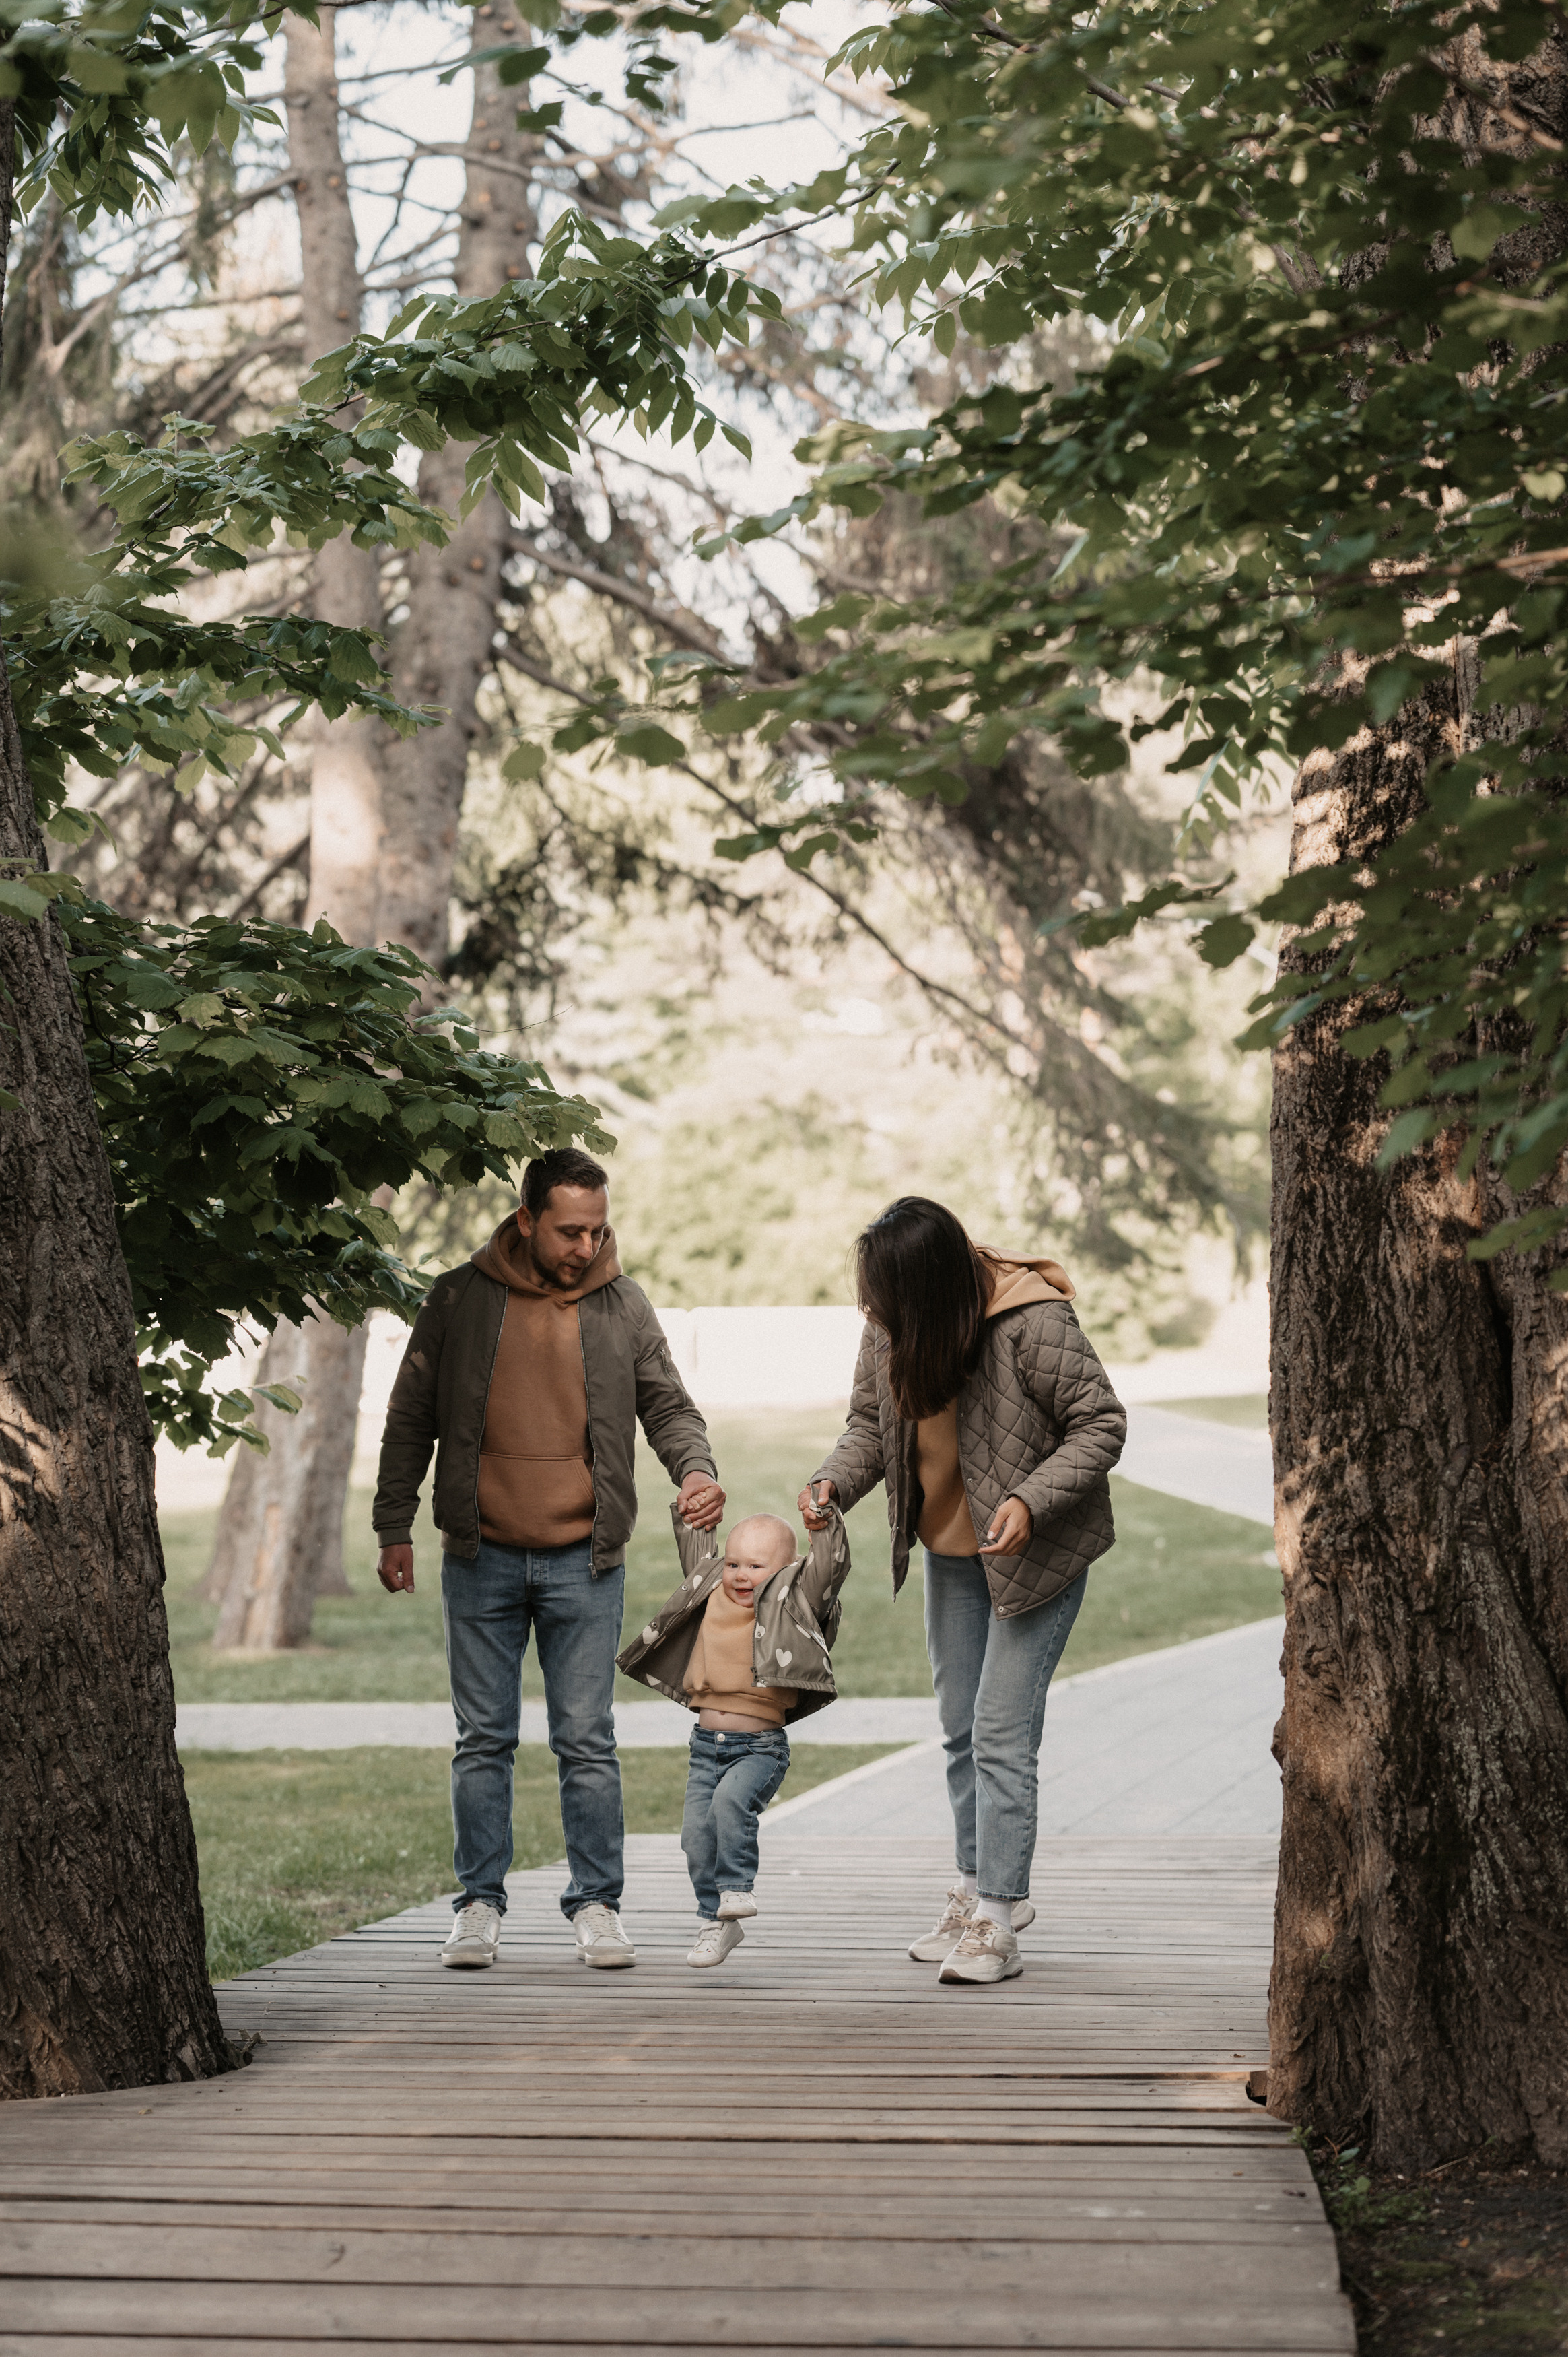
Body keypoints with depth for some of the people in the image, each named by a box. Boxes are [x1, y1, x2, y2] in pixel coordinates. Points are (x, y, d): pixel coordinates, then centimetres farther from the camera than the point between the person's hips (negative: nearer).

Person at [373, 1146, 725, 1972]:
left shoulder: (622, 1306, 4)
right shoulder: (458, 1301, 1)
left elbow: (667, 1405, 8)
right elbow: (411, 1420, 7)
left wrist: (695, 1468, -13)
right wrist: (394, 1528, 3)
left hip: (584, 1562, 0)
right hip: (481, 1560, 0)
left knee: (587, 1743, 1)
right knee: (483, 1741, 5)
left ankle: (596, 1904, 8)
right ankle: (480, 1904, 13)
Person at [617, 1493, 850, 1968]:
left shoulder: (793, 1604, -2)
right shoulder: (713, 1594, 11)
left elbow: (828, 1567, -14)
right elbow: (696, 1550, 26)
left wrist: (827, 1527, -23)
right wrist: (687, 1512, 26)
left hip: (761, 1744, -5)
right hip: (708, 1744, 5)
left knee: (731, 1800, -29)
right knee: (697, 1832, -1)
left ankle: (737, 1889, -16)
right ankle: (716, 1921, 11)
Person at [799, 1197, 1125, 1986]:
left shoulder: (1033, 1322, -26)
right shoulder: (892, 1327, -7)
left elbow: (1100, 1424, -19)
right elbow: (871, 1422, 4)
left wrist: (1031, 1501, -31)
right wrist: (835, 1482, -17)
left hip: (1037, 1551, -7)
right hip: (951, 1550, 7)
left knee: (1001, 1730, -11)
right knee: (960, 1728, 14)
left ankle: (996, 1922, -7)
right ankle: (981, 1887, 29)